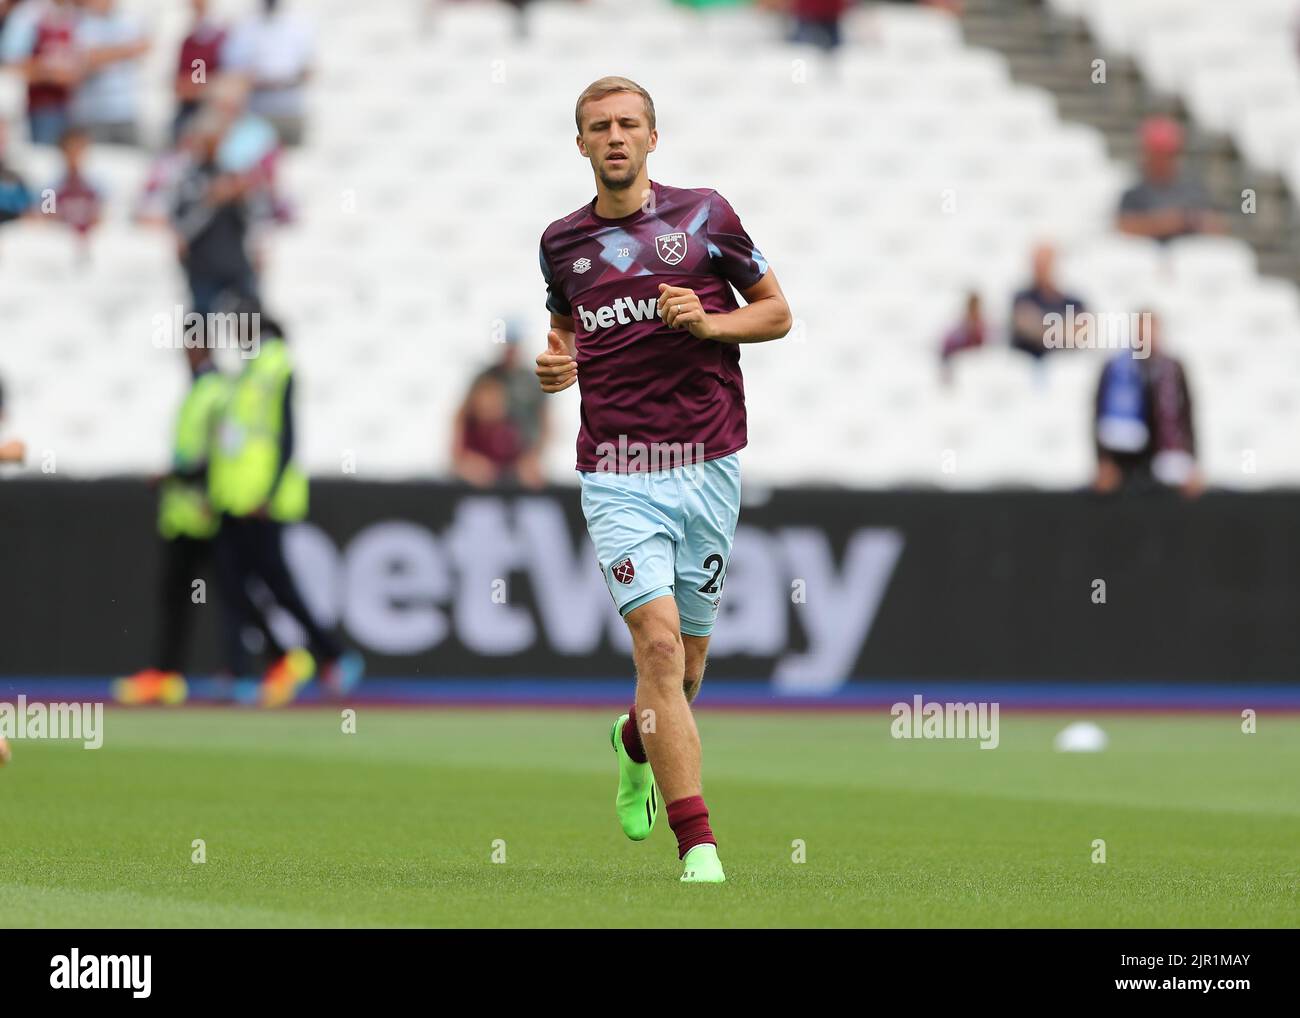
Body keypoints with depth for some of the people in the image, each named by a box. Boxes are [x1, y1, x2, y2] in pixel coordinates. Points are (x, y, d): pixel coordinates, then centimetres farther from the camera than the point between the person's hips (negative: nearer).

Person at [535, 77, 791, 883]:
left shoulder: (704, 214, 2)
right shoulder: (563, 241, 8)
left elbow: (777, 313, 8)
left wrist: (709, 322, -10)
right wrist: (559, 365, 3)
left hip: (708, 464, 0)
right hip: (618, 475, 0)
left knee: (688, 657, 10)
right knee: (659, 640, -17)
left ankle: (637, 743, 47)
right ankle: (698, 843, -17)